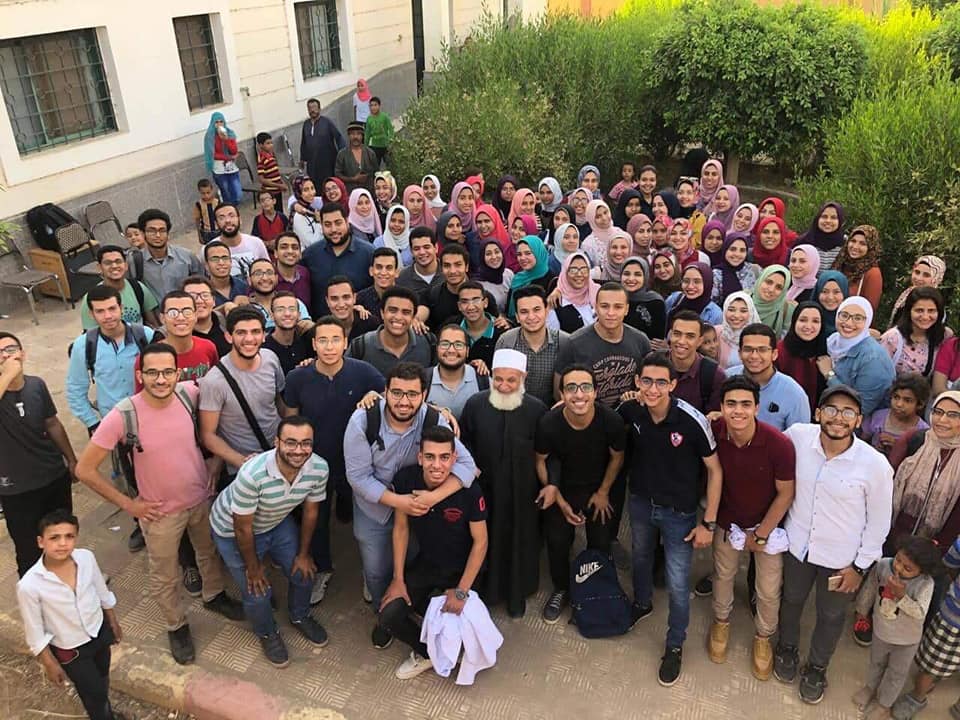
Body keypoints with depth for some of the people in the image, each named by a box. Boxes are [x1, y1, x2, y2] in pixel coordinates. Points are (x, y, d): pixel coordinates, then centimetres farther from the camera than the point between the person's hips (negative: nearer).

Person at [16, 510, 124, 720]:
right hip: (69, 650, -4)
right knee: (93, 690, 16)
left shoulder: (86, 557, -22)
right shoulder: (29, 585, -32)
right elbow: (34, 632, -17)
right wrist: (49, 664, -8)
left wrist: (113, 622, 10)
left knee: (102, 679, 30)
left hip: (100, 631, 4)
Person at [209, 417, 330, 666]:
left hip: (277, 523, 5)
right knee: (257, 593, 0)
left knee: (304, 572, 9)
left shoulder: (319, 468, -26)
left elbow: (310, 511, -7)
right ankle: (267, 634, 34)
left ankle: (300, 617, 43)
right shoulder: (252, 474, -41)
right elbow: (243, 528, -25)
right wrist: (253, 567, -11)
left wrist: (303, 554, 2)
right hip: (232, 531, -4)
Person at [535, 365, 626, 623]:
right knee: (557, 542, 7)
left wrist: (603, 492, 0)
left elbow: (617, 457, -8)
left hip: (599, 488, 1)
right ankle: (561, 589, 36)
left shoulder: (611, 421, -30)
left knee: (601, 544, 10)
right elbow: (540, 461, -11)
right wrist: (559, 500, -9)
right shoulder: (548, 424, -31)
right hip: (562, 489, 0)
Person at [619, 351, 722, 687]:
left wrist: (708, 523, -14)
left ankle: (675, 646, 30)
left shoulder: (692, 421, -28)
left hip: (679, 512, -4)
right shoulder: (631, 411, -16)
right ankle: (642, 603, 58)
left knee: (677, 585, 5)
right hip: (641, 502, 4)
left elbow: (715, 471, -16)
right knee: (640, 558, 28)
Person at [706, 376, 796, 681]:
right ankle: (721, 621, 52)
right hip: (728, 521, 2)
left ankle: (763, 638, 42)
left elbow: (785, 493, -17)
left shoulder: (779, 444, -32)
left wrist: (761, 535, -10)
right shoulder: (714, 432, -25)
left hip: (768, 523, -2)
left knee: (769, 590, 12)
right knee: (723, 575, 22)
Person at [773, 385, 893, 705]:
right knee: (791, 600, 26)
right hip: (797, 544, 2)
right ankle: (787, 648, 56)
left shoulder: (876, 465, -24)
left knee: (831, 616, 22)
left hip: (841, 558, -1)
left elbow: (878, 522, -10)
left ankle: (816, 667, 50)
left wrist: (859, 566, -6)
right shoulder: (797, 436, -20)